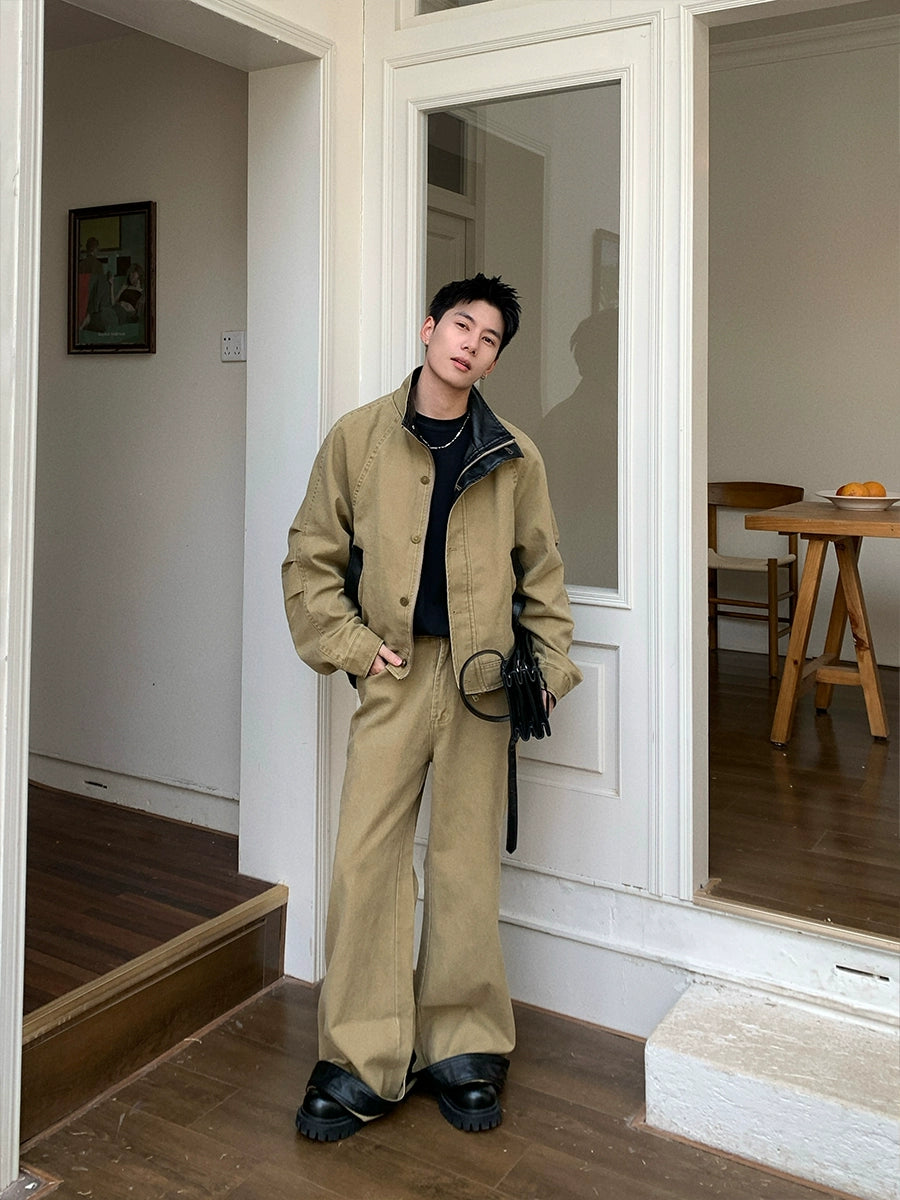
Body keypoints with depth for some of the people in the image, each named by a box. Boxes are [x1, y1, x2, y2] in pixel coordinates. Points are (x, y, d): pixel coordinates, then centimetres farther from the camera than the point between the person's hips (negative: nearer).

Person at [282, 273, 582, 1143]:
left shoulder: (513, 457, 6)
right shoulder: (359, 437, 3)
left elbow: (541, 573, 12)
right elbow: (312, 558, 6)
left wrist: (549, 666, 4)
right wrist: (349, 645, -4)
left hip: (479, 676, 1)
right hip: (393, 672, 0)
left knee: (467, 860, 7)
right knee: (365, 858, -2)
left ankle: (463, 1050, 21)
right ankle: (362, 1064, 11)